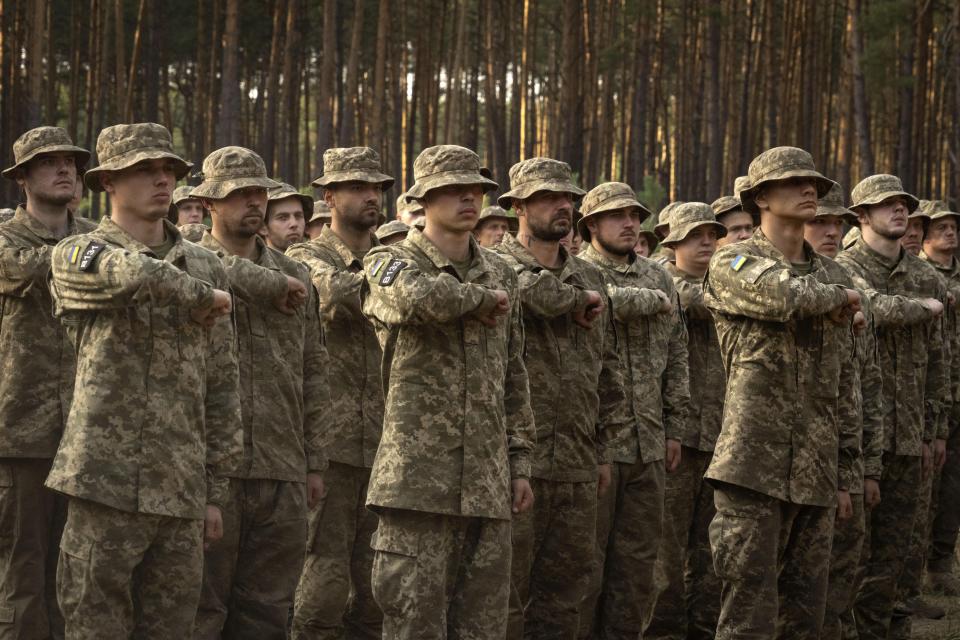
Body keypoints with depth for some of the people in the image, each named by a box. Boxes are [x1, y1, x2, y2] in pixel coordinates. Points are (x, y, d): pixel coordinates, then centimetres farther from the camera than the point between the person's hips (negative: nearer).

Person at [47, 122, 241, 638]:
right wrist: (204, 298, -6)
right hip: (107, 484, -4)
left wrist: (215, 491, 11)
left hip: (181, 493, 4)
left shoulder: (206, 268, 14)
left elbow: (220, 387, 15)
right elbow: (139, 274, -24)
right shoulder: (76, 256, 0)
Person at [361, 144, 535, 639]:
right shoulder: (392, 262, -2)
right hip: (420, 480, -6)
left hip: (488, 485, 6)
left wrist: (520, 464, 15)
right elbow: (417, 296, -28)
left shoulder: (501, 275, 16)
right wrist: (482, 299, -10)